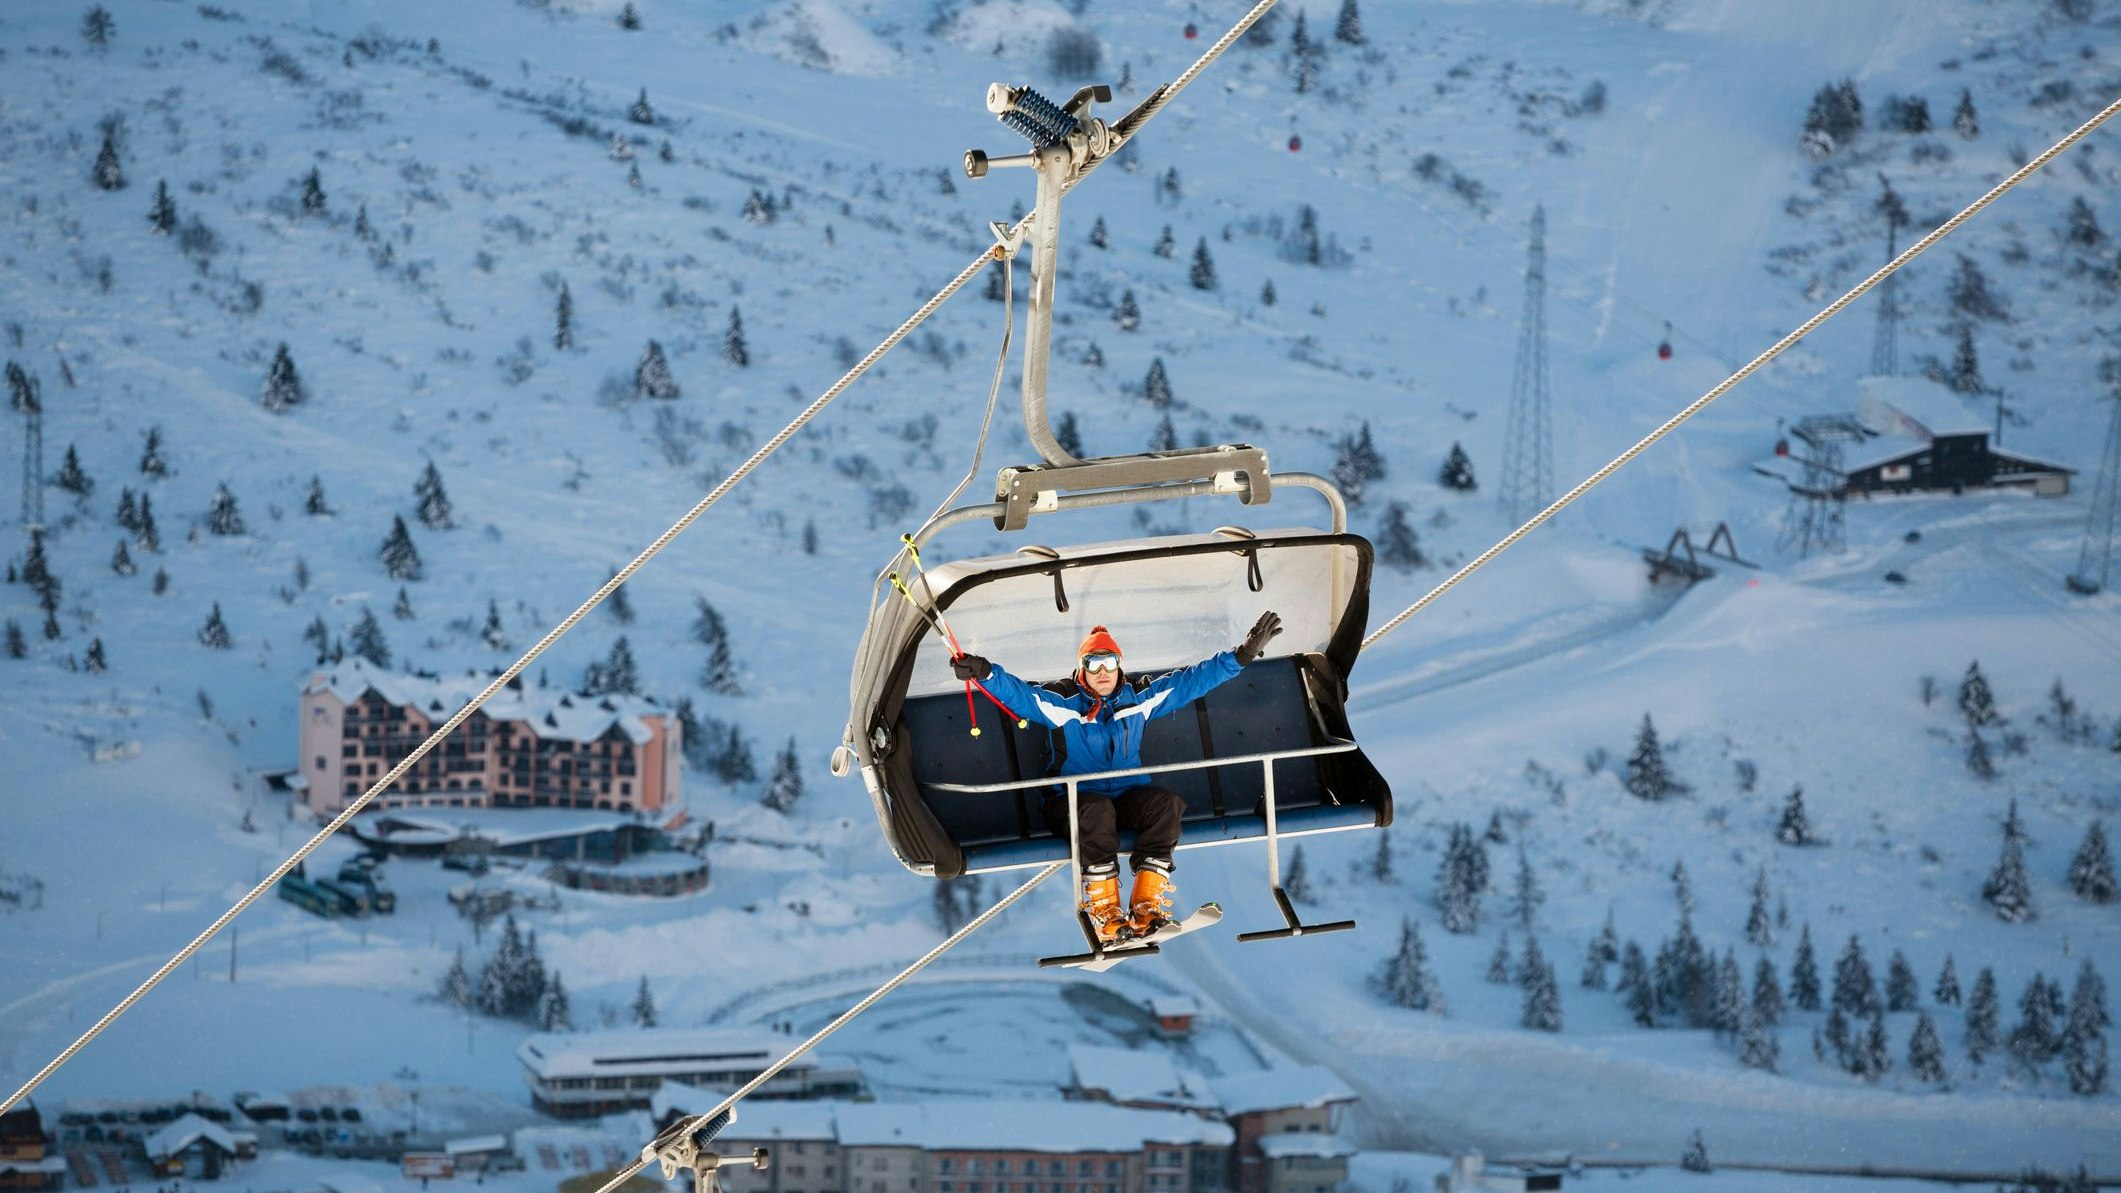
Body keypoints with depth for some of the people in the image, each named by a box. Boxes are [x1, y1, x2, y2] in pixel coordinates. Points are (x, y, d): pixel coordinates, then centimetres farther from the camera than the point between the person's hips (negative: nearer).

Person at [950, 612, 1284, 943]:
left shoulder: (1138, 703, 15)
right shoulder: (1062, 708, 6)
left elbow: (1192, 680, 14)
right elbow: (1017, 692, -7)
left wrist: (1243, 654, 9)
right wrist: (985, 673, -28)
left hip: (1128, 798, 3)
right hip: (1075, 801, -3)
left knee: (1168, 803, -27)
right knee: (1097, 809, -38)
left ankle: (1145, 904, -32)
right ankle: (1104, 913, -37)